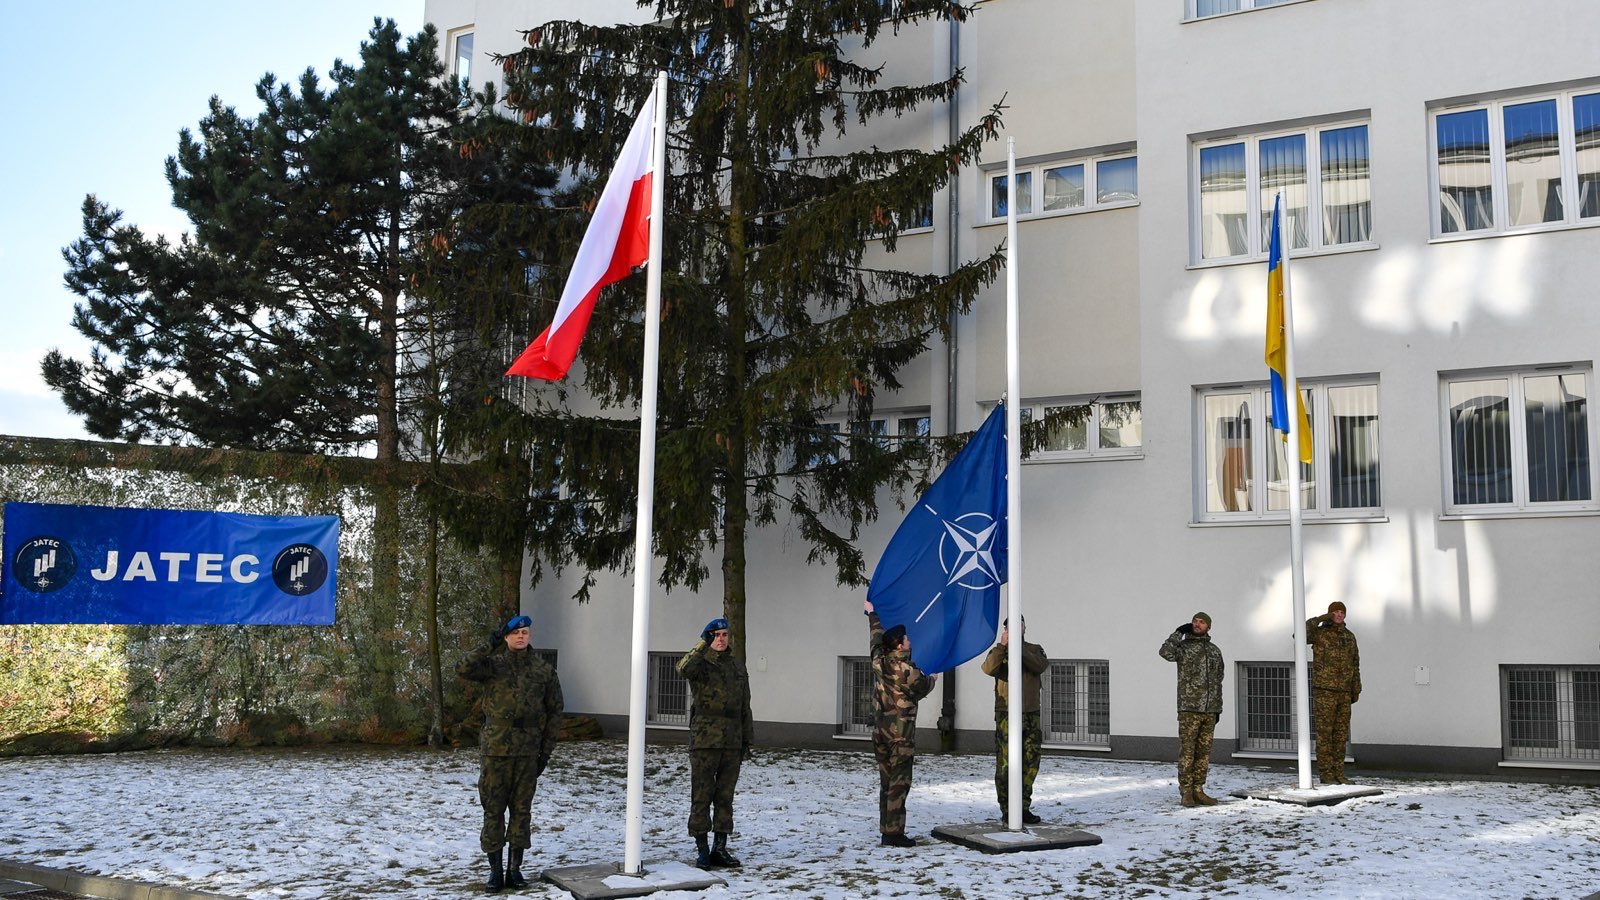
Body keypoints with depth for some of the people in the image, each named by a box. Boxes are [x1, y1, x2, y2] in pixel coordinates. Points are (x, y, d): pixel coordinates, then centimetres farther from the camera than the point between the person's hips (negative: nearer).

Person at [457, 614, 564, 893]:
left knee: (521, 809, 7)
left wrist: (546, 751, 4)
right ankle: (495, 870, 11)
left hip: (528, 752, 1)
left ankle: (515, 868, 17)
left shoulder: (544, 670, 6)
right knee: (493, 809, 2)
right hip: (495, 749, -1)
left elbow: (554, 712, 8)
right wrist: (490, 645, -21)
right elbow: (463, 669, -17)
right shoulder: (492, 665, 2)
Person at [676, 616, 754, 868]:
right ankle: (702, 850, 5)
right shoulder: (700, 664, -1)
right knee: (702, 795, -1)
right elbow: (683, 669, -28)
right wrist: (704, 644, -31)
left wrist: (747, 739, 14)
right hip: (705, 739, -5)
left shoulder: (738, 667, 15)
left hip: (732, 741, 5)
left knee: (725, 796, 9)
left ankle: (720, 848, 16)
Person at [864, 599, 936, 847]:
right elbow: (922, 688, 6)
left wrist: (872, 614, 40)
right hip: (901, 734, -7)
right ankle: (894, 834, -7)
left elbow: (876, 638, 23)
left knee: (886, 782, 12)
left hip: (881, 731, 7)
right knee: (899, 783, -5)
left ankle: (886, 831, 15)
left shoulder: (879, 661, 2)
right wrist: (932, 679, 30)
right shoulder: (907, 669, -14)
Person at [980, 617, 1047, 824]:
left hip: (1031, 714, 3)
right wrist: (1003, 645, -22)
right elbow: (988, 668, -14)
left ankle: (1024, 808, 14)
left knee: (1031, 762, 4)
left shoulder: (1035, 650, 13)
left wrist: (1019, 648, -19)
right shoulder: (999, 651, 7)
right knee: (1006, 763, -6)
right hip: (1006, 714, -3)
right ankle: (1007, 809, 0)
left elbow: (1041, 666, -10)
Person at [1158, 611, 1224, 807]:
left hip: (1209, 710, 5)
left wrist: (1218, 708, 15)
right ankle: (1186, 792, 0)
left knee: (1203, 752, 6)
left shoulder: (1215, 651, 15)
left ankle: (1198, 791, 12)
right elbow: (1166, 652, -23)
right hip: (1189, 708, -5)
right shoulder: (1183, 646, 0)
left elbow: (1217, 682, 19)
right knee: (1187, 751, -5)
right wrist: (1180, 632, -14)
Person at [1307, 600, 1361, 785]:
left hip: (1343, 692, 6)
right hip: (1324, 690, -5)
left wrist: (1356, 691, 10)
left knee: (1341, 733, 7)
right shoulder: (1319, 633, -5)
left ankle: (1337, 773, 13)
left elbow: (1354, 665, 15)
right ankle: (1325, 774, 0)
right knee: (1325, 733, -4)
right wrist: (1320, 619, -22)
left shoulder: (1349, 637, 12)